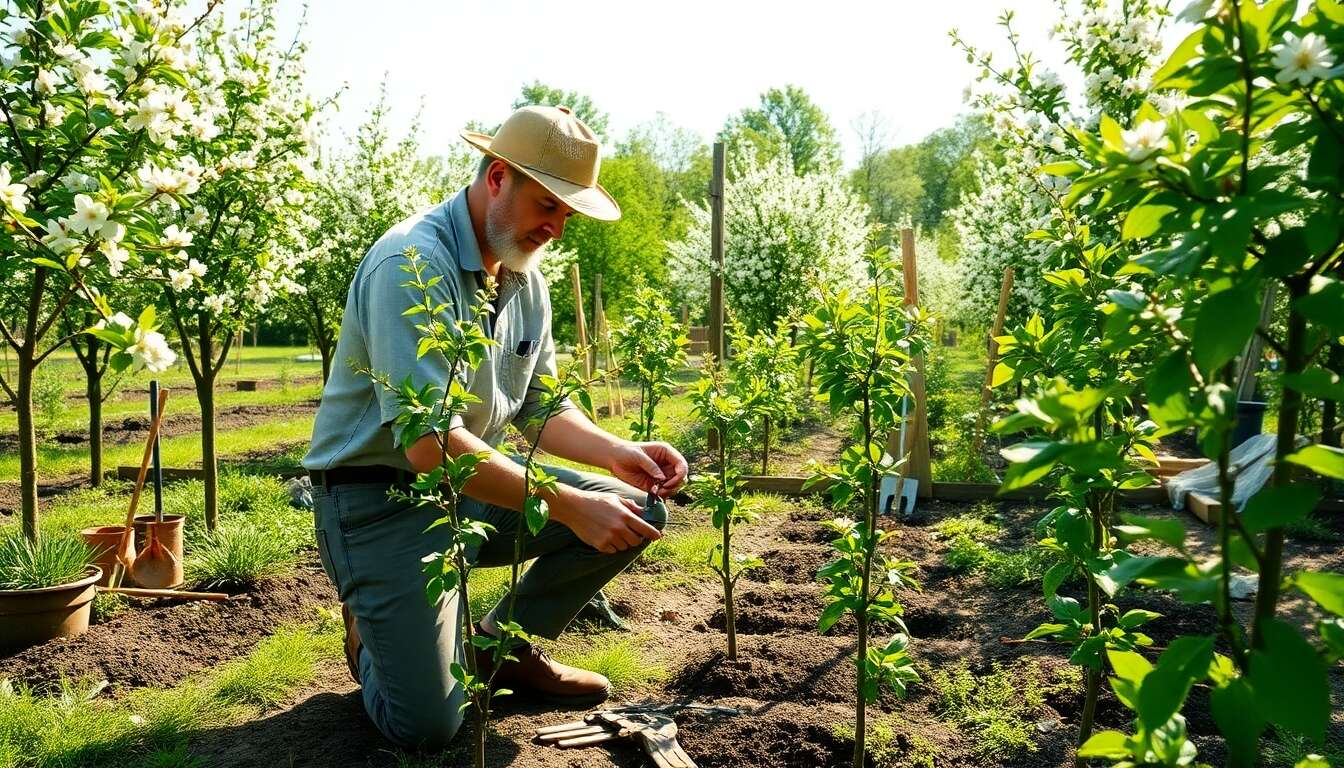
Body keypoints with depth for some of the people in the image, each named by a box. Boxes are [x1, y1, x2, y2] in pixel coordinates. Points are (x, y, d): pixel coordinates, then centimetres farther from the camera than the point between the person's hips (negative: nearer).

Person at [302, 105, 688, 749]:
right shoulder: (413, 263, -24)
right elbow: (428, 444, -31)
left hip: (475, 483, 8)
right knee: (426, 725, -15)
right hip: (382, 498, -8)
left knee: (637, 509, -4)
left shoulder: (526, 277, 4)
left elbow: (541, 408, 8)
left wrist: (618, 453, -12)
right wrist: (569, 507, -32)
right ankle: (372, 633, 19)